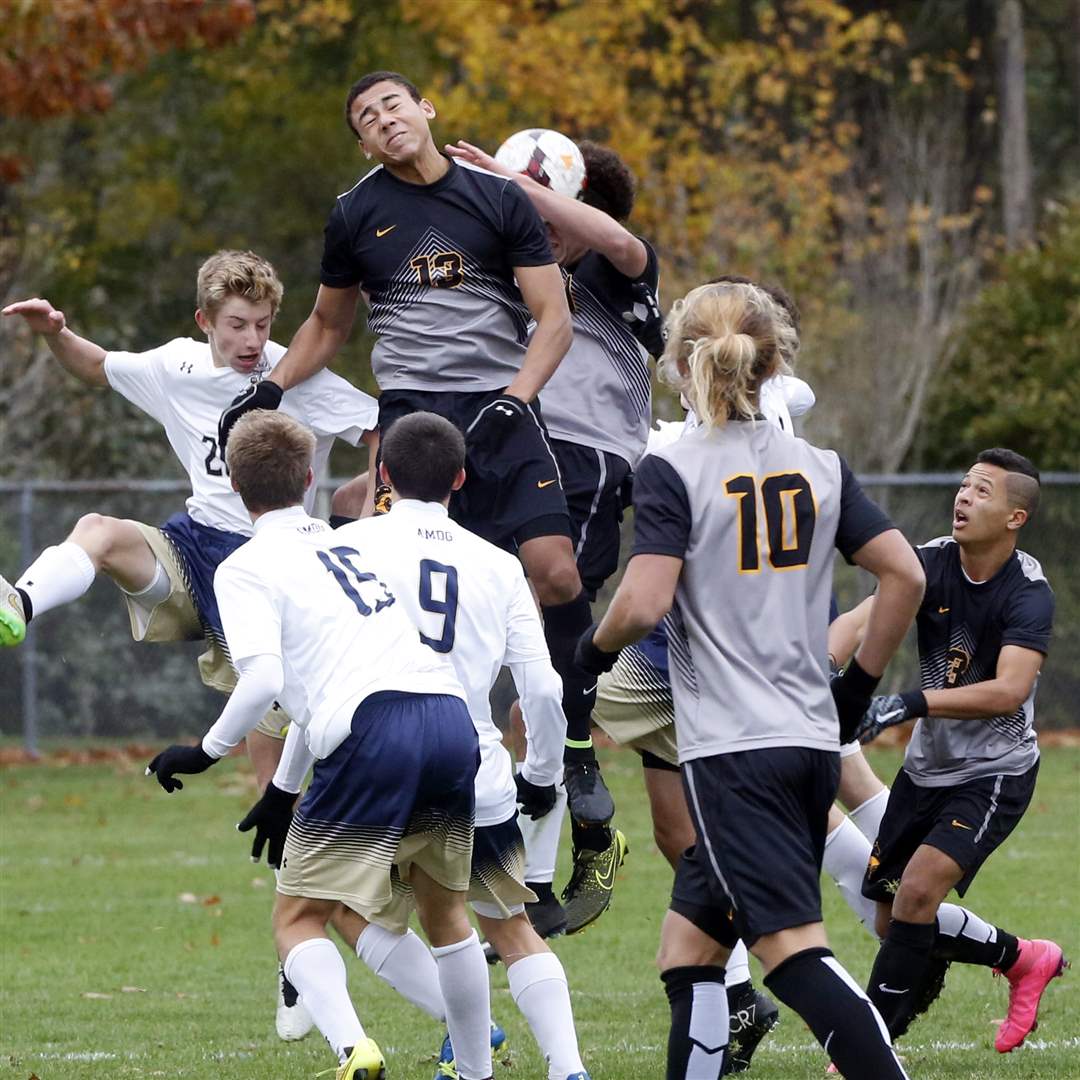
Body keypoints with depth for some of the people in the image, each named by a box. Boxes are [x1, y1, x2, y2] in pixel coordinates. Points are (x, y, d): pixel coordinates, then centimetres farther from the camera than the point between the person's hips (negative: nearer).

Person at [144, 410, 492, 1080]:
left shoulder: (247, 568, 7)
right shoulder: (349, 543, 29)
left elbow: (264, 680, -8)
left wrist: (207, 752, 7)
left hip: (373, 736, -6)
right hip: (451, 716, 6)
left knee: (298, 920, 3)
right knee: (445, 910, 24)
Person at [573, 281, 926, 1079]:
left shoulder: (673, 472, -6)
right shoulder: (820, 468, 9)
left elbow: (644, 604, -17)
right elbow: (905, 576, 4)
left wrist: (596, 647, 4)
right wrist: (860, 684, 15)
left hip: (732, 748, -6)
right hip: (813, 740, 6)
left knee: (794, 951, -12)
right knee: (689, 945, 16)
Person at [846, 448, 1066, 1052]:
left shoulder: (1028, 593, -20)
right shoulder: (931, 563, -7)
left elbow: (1009, 691, -34)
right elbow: (866, 619, -21)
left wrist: (913, 703, -43)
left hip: (996, 772, -6)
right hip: (928, 768, 6)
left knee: (918, 889, -23)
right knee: (896, 921, 8)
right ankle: (1023, 960, 31)